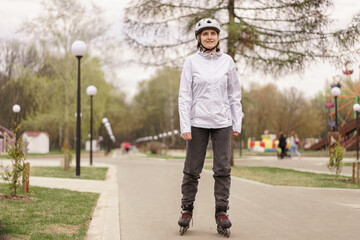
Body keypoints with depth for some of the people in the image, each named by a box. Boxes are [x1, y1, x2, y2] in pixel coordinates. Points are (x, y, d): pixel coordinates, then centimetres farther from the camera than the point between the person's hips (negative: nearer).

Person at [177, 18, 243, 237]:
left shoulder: (227, 61, 7)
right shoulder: (191, 62, 1)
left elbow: (235, 94, 10)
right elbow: (184, 96, -1)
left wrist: (237, 123, 5)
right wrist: (185, 126, -8)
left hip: (222, 122, 2)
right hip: (198, 122, -1)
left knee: (223, 168, 1)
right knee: (192, 169, 3)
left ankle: (222, 213, 9)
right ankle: (187, 210, 15)